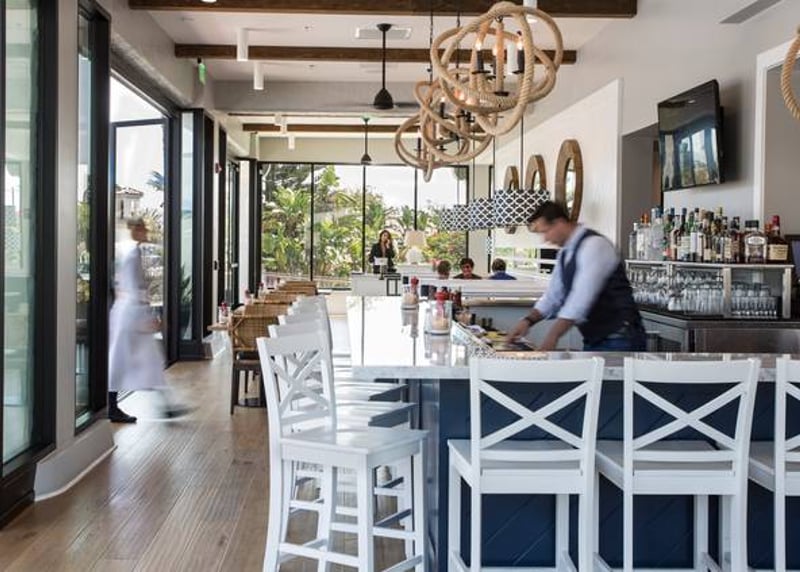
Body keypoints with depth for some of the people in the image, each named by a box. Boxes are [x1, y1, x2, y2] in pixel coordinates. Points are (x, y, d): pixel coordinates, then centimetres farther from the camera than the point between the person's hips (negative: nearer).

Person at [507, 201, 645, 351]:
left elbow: (582, 296, -26)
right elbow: (553, 295, 16)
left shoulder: (594, 244, -17)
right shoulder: (565, 254, 12)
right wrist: (528, 320, 0)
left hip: (618, 340, -9)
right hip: (594, 339, 9)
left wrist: (552, 336, -29)